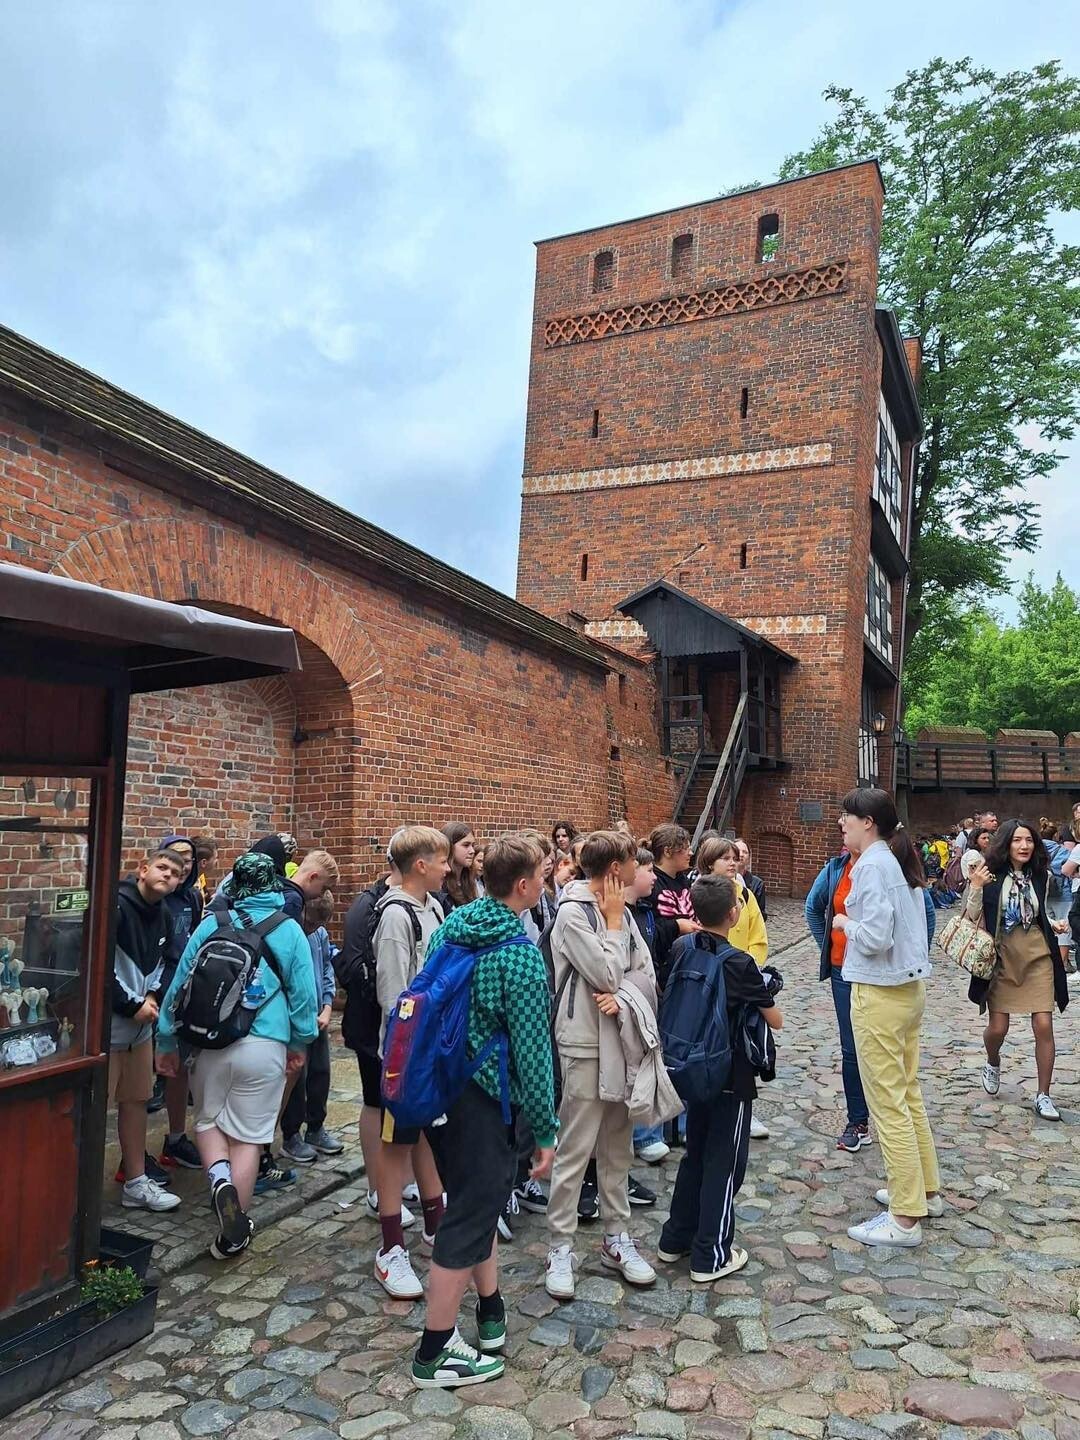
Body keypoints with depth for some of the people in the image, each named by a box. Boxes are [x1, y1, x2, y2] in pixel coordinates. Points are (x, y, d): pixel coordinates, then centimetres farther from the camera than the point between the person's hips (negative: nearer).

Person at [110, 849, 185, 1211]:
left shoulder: (163, 916, 7)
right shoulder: (116, 905, -18)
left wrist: (154, 996, -1)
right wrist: (132, 1005, -16)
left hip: (142, 1023, 9)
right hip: (107, 1024, -8)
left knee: (137, 1100, 16)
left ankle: (136, 1183, 28)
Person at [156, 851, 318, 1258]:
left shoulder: (212, 925, 2)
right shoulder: (290, 931, 0)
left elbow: (181, 983, 5)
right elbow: (303, 992, 4)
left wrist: (167, 1042, 15)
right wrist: (300, 1044, 17)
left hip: (210, 1042, 1)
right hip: (264, 1046, -1)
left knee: (207, 1120, 22)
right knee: (248, 1136, 8)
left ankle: (219, 1177, -5)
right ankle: (234, 1232, 14)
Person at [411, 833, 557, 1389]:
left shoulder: (453, 925, 2)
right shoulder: (520, 954, -20)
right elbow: (532, 1049, -18)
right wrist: (545, 1131, -10)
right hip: (482, 1099, -8)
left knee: (476, 1199, 23)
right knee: (469, 1218, 7)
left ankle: (491, 1316, 39)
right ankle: (434, 1354, 21)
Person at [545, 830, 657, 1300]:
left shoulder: (621, 911, 7)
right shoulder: (572, 913, -15)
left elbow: (645, 971, 4)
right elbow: (606, 975, -19)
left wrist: (622, 996, -15)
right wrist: (612, 920, -11)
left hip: (622, 1041, 7)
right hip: (586, 1045, -7)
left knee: (617, 1146, 16)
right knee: (574, 1151, 1)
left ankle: (616, 1238, 28)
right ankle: (560, 1248, 13)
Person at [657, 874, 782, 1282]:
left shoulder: (681, 949, -5)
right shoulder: (739, 963, -20)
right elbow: (775, 1021, -9)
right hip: (731, 1075, -6)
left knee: (695, 1153, 21)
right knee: (724, 1163, 7)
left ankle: (675, 1239, 29)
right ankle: (711, 1256, 15)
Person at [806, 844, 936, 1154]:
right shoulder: (835, 869, -1)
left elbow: (927, 912, 2)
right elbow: (813, 909, 16)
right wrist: (828, 947, 12)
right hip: (846, 971, 2)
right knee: (852, 1049, 7)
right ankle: (857, 1122, 20)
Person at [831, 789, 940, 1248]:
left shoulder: (872, 865, -18)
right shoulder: (899, 861, 9)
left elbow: (874, 937, -24)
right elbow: (905, 921, 14)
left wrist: (845, 922, -7)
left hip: (879, 993, -9)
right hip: (911, 986, 9)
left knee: (887, 1103, -1)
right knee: (908, 1093, 20)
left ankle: (905, 1218, 7)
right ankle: (925, 1189, 33)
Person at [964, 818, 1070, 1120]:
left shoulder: (1038, 875, 2)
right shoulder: (991, 875, -9)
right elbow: (971, 918, -10)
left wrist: (1055, 924, 0)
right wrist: (976, 888, -24)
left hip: (1037, 957, 3)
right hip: (1002, 958, -2)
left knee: (1043, 1026, -3)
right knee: (997, 1027, 3)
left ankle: (1043, 1095, 11)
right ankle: (993, 1064, 37)